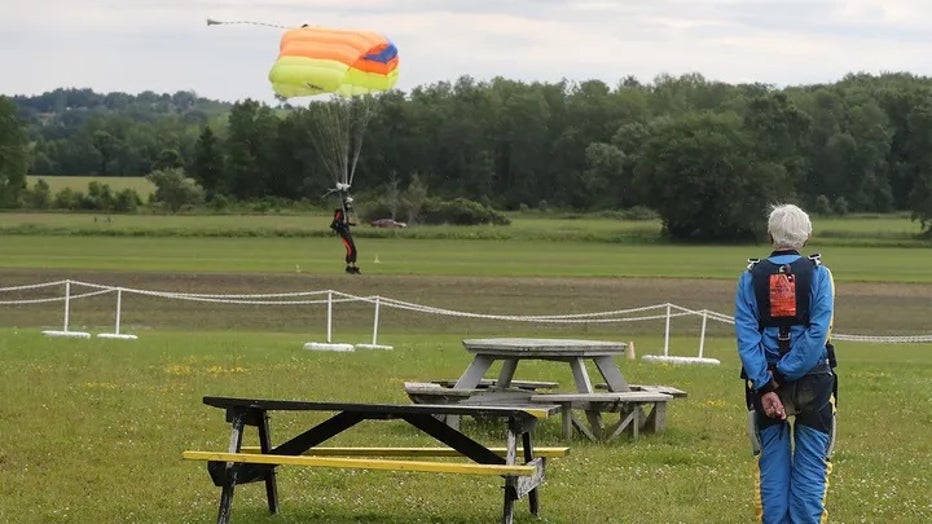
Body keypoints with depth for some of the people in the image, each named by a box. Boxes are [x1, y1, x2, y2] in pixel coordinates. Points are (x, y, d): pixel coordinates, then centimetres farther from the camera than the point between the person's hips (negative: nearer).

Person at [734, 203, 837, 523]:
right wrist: (786, 373, -12)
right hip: (813, 382, -1)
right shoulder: (818, 274, -2)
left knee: (773, 465, 7)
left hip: (765, 381, 1)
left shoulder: (751, 278, 2)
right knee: (810, 467, 3)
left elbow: (746, 336, -7)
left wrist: (766, 386, -11)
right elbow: (818, 332, -13)